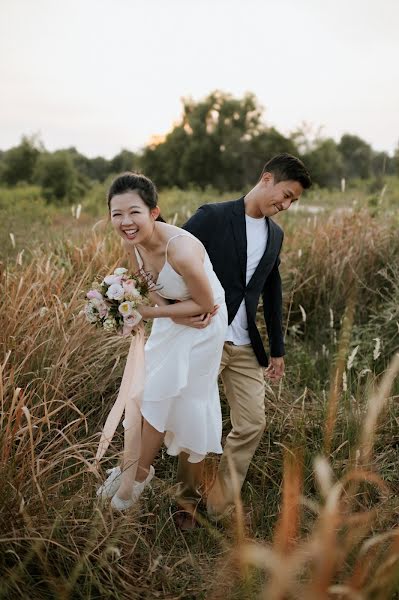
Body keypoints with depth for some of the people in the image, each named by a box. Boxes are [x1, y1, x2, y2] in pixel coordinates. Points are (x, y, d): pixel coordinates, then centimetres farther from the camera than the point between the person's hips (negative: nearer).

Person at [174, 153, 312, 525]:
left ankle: (221, 506, 21)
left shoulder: (275, 235, 12)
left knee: (252, 424, 5)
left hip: (246, 347, 6)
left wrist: (277, 349, 18)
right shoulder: (213, 216, -9)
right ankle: (188, 503, 25)